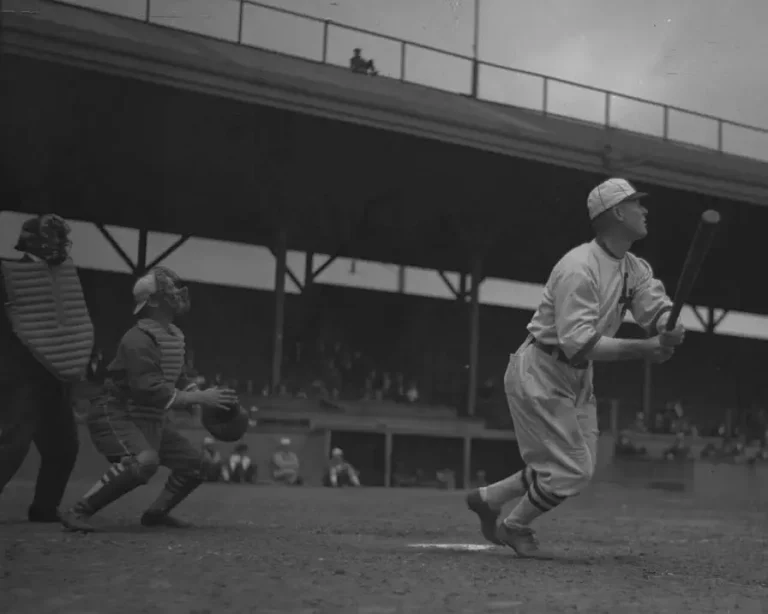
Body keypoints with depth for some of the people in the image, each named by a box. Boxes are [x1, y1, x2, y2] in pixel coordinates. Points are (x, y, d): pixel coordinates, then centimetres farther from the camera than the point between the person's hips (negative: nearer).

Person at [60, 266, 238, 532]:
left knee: (202, 463, 7)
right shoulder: (139, 339, -21)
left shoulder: (174, 335, 9)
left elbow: (174, 382, 20)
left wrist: (209, 399, 4)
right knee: (145, 461, -36)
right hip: (115, 415, -9)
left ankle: (157, 512, 22)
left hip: (151, 421, 9)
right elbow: (151, 392, -29)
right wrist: (200, 398, -26)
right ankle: (78, 513, -25)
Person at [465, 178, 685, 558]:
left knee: (579, 469, 12)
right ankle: (515, 528, 16)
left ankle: (487, 498, 25)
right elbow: (578, 345, -30)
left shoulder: (634, 269, 5)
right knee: (571, 470, -8)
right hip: (540, 372, -9)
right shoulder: (579, 268, -24)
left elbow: (660, 311, -6)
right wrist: (642, 349, -34)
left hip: (578, 377, 9)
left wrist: (671, 331, -30)